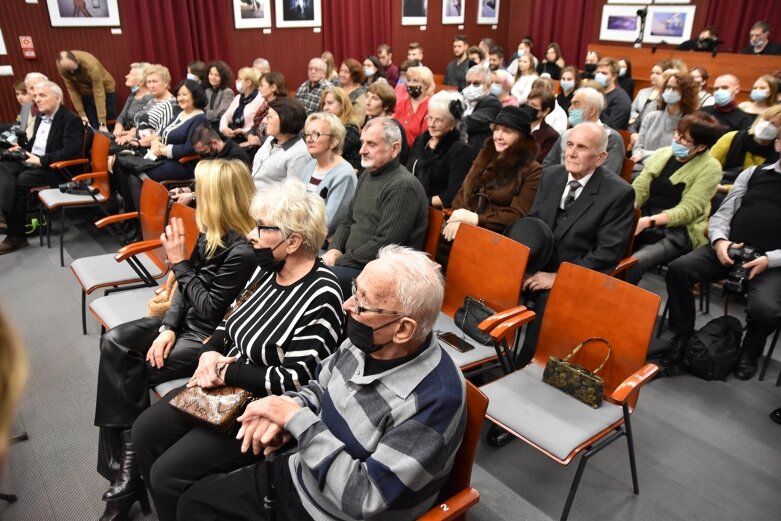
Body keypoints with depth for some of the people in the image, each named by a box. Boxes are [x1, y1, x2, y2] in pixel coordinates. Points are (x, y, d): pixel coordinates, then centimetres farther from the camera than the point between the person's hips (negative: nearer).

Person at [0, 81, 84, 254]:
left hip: (55, 168, -8)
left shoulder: (71, 120, -11)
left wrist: (41, 160, -24)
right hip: (31, 162, 8)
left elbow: (71, 151, -23)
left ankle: (16, 235, -14)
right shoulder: (40, 116, 15)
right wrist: (23, 148, 8)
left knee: (19, 182, -26)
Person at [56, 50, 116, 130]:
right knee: (93, 128, 0)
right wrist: (82, 114, -18)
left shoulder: (91, 65, -35)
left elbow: (99, 94, -33)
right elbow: (72, 90, -14)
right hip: (86, 94, 4)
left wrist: (102, 123, -34)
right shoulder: (62, 67, -22)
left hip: (105, 90, -3)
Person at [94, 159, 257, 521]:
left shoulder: (243, 251, -25)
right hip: (187, 320, 9)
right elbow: (186, 286, 7)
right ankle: (124, 464, 0)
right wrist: (168, 326, -7)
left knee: (132, 372, -13)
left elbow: (211, 309, -21)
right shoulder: (212, 233, 2)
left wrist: (178, 262, -15)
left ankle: (127, 471, 10)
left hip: (212, 335, -9)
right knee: (114, 343, -2)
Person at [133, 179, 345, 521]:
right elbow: (230, 321, 13)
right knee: (145, 432, 10)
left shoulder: (321, 297, -25)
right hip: (224, 386, 9)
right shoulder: (268, 269, 1)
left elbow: (293, 380, -26)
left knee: (168, 474, -10)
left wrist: (223, 371, -19)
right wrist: (210, 354, -7)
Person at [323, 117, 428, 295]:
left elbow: (384, 244, -21)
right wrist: (334, 249, 1)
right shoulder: (367, 174, 14)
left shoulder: (403, 187, -17)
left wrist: (341, 262, -15)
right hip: (351, 259, 9)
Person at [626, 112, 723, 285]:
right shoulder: (661, 153, 11)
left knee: (633, 263, -32)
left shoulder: (710, 168, -3)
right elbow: (638, 189, 7)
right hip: (643, 222, 5)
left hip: (678, 232, -4)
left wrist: (648, 222, -24)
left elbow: (688, 209, -12)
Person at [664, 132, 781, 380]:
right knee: (678, 269, -20)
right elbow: (722, 214, 11)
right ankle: (683, 335, -1)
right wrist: (719, 241, -9)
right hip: (730, 250, 3)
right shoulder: (754, 173, 16)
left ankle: (749, 352, 6)